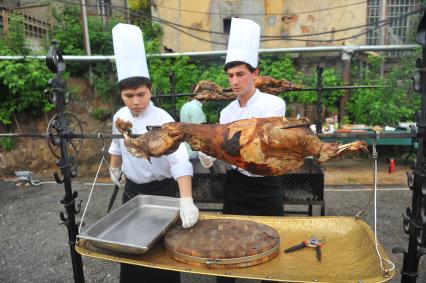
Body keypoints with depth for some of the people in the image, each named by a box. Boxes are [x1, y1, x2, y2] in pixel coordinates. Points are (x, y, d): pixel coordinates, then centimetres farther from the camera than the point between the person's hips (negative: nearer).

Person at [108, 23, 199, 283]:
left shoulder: (162, 120, -25)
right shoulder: (120, 117, -7)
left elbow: (180, 160, -38)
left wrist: (186, 200, -50)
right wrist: (115, 168, 25)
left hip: (161, 191, -5)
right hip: (132, 189, 6)